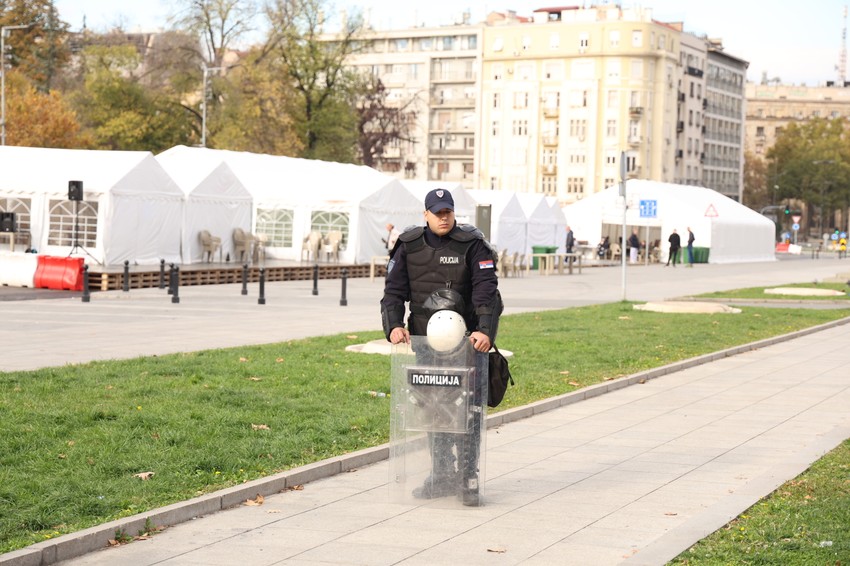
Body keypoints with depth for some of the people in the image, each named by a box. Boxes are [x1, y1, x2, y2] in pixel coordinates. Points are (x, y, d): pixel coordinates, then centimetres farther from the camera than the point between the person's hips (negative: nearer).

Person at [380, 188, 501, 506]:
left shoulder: (472, 245, -5)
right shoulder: (409, 246, 5)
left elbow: (486, 289, -14)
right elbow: (394, 290, 3)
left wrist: (485, 330, -28)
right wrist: (394, 325, -15)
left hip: (465, 340, -3)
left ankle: (468, 477, 5)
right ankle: (441, 476, 18)